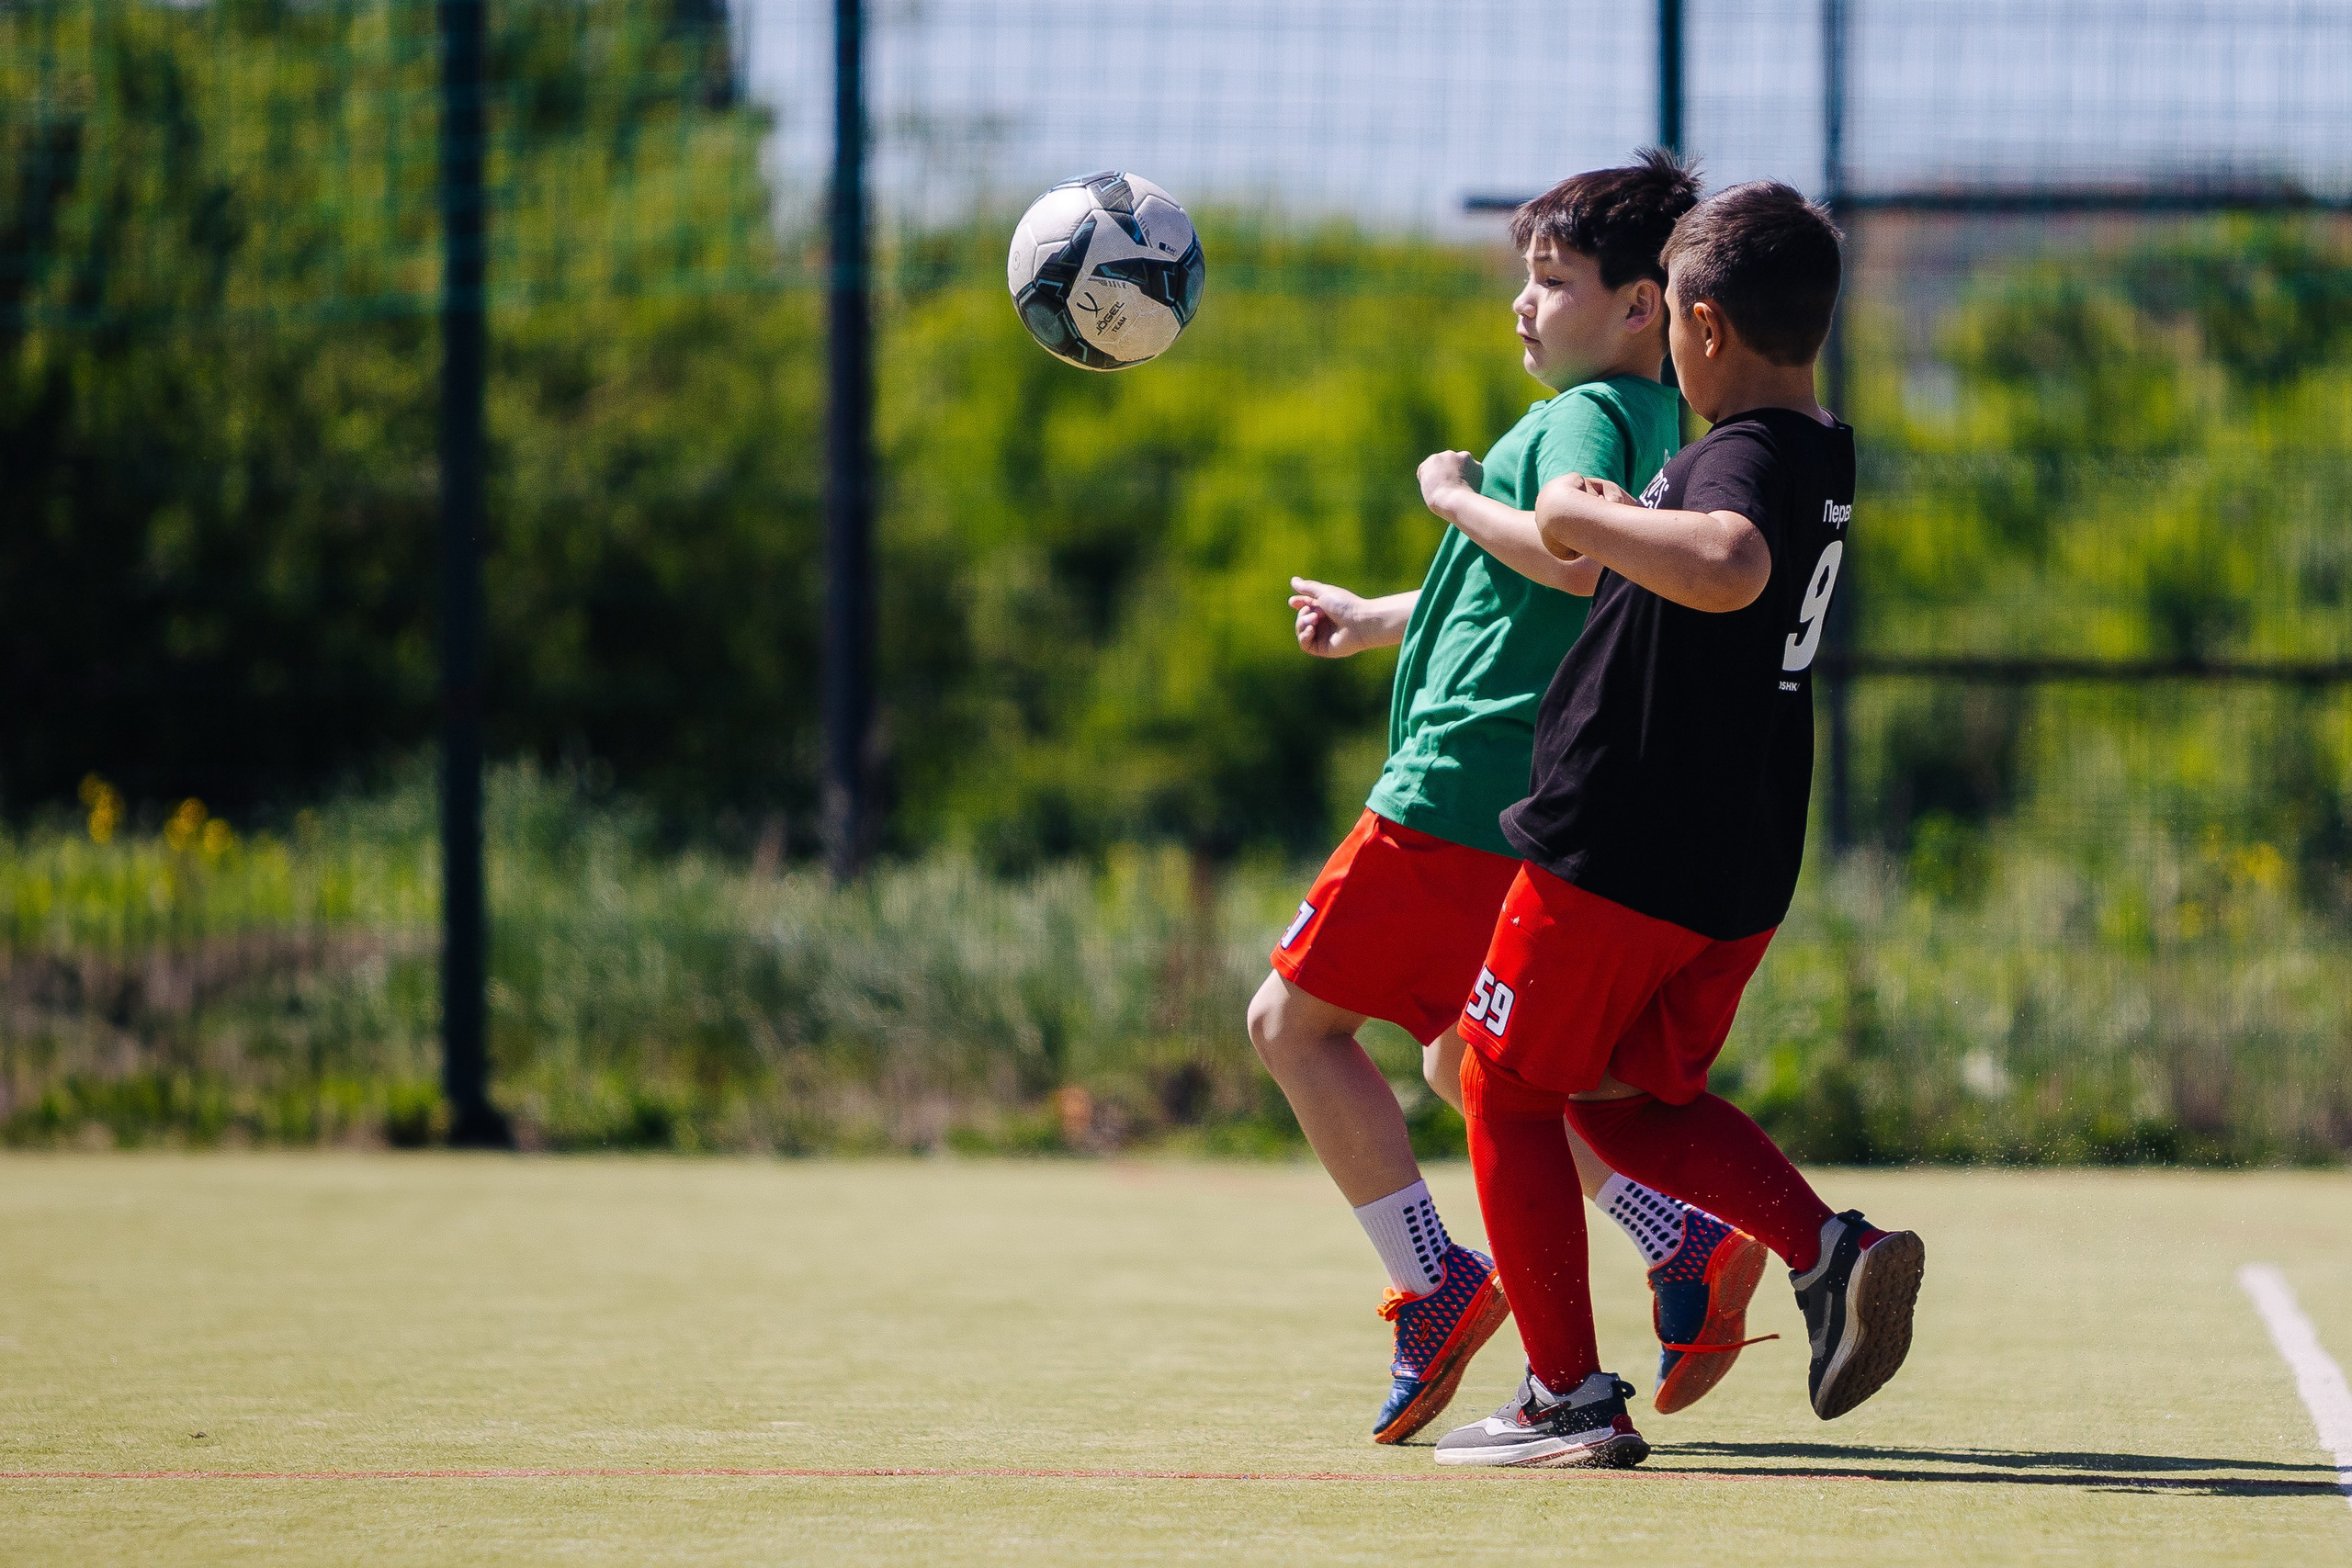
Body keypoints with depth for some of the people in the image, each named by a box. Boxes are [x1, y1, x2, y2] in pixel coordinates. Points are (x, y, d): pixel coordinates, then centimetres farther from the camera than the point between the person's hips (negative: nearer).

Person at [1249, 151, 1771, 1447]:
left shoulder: (1589, 416, -12)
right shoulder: (1655, 425, 19)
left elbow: (1571, 559, -34)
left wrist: (1460, 499, -18)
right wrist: (1380, 621, 41)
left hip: (1468, 785, -10)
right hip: (1540, 798, 10)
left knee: (1295, 1017, -3)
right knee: (1469, 1065, 20)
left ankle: (1433, 1286, -9)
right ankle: (1694, 1250, 10)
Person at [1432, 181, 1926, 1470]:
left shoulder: (1741, 458, -20)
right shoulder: (1822, 460, 10)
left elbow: (1730, 567, -45)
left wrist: (1589, 520, -31)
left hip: (1621, 845, -8)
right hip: (1743, 866, 9)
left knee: (1506, 1087, 8)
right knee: (1625, 1095, 22)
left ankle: (1569, 1398, 6)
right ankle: (1829, 1250, 0)